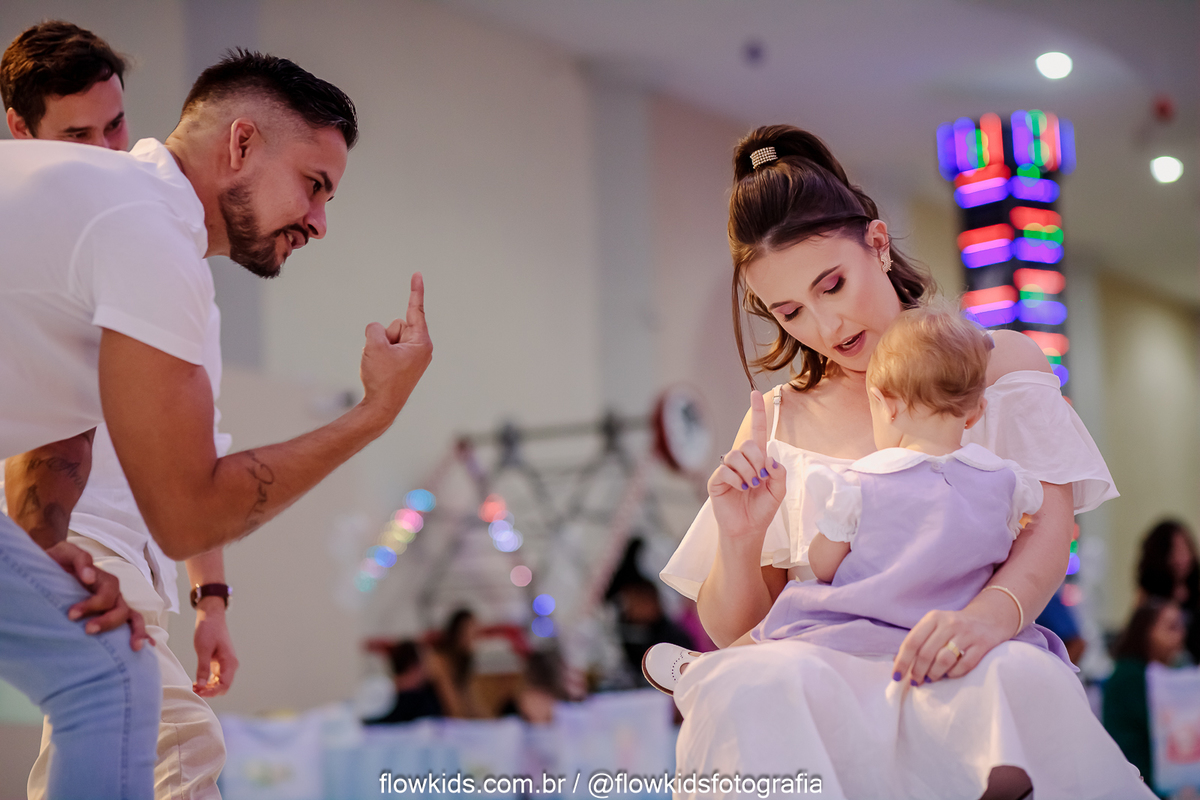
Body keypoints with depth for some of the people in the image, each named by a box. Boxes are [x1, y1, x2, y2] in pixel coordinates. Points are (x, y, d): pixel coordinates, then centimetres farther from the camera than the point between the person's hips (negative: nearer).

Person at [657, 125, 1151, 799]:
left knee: (1021, 679, -38)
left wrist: (991, 614, -25)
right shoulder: (779, 424, 17)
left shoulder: (1002, 364, 14)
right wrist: (739, 542, -9)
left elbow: (1048, 530, -1)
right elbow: (732, 631, 15)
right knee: (752, 687, -35)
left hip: (976, 672, -1)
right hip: (823, 671, 1)